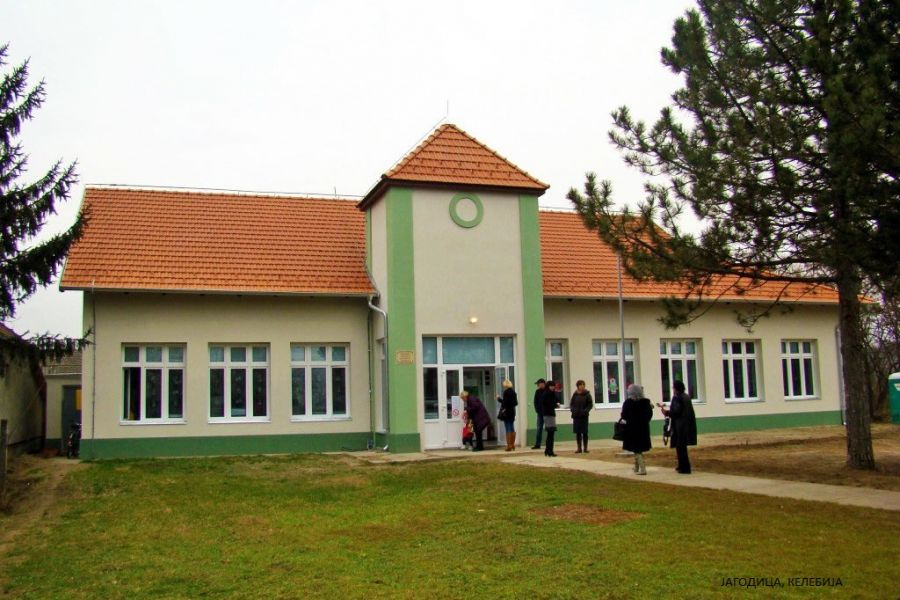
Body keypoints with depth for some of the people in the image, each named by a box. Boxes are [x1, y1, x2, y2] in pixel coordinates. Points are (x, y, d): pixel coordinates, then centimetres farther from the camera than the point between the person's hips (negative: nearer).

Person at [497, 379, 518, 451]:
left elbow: (505, 403, -20)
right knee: (512, 429, 13)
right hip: (512, 412, 8)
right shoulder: (513, 392, 8)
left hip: (506, 412, -8)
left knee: (508, 429, -5)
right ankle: (513, 445, 19)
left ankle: (509, 445, -6)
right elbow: (516, 403, 13)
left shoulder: (506, 392, -15)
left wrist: (499, 399, -5)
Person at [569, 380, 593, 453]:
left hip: (584, 416, -2)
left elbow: (590, 404, -1)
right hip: (576, 416, 2)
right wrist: (573, 410, -9)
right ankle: (579, 448, 12)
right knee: (578, 433, 6)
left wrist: (586, 411, -15)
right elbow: (571, 404, 9)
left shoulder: (587, 394, -1)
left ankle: (585, 448, 9)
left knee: (584, 432, 2)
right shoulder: (575, 395, 4)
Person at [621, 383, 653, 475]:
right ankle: (637, 467, 31)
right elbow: (649, 415, 0)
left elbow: (623, 416, -10)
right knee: (640, 449, 19)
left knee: (636, 450, 2)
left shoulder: (628, 403, -14)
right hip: (643, 428, 4)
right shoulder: (646, 402, -5)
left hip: (632, 428, -4)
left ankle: (642, 469, -7)